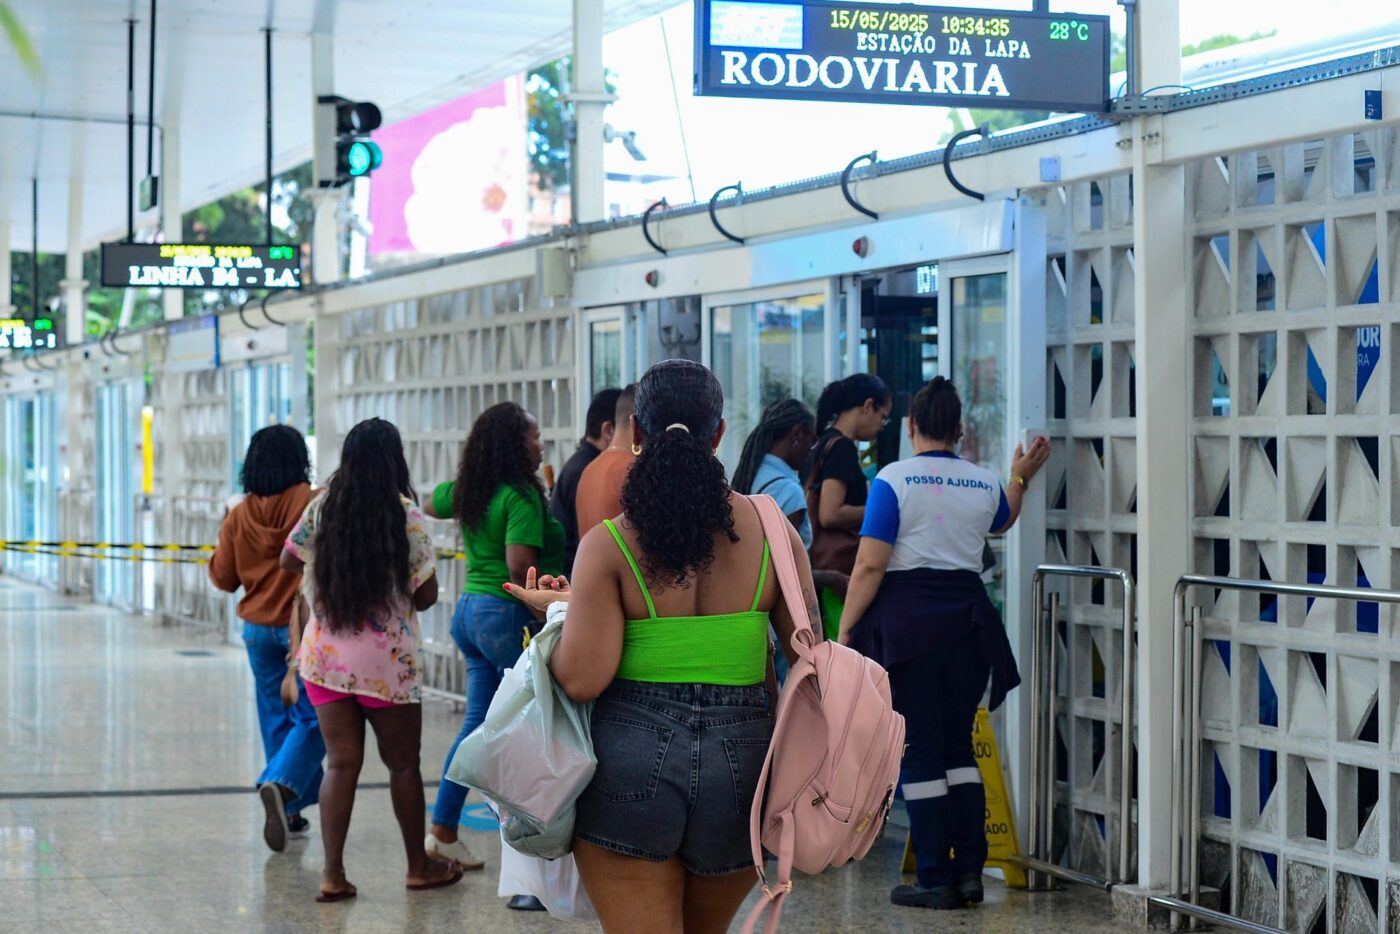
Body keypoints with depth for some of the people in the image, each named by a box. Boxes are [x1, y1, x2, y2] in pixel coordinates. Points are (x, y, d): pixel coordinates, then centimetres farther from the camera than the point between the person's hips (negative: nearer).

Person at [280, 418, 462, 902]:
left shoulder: (321, 507, -1)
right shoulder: (405, 514, -11)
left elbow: (289, 560, 15)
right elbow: (425, 595, -8)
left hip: (325, 656, 3)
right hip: (387, 661, -3)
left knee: (341, 762, 6)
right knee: (403, 763, 11)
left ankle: (333, 875, -1)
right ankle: (419, 866, 24)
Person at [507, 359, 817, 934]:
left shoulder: (608, 546, -8)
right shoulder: (771, 531, 0)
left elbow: (583, 679, -13)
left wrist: (554, 610, 6)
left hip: (632, 759, -3)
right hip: (741, 757, 3)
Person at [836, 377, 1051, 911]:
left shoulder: (893, 480, -7)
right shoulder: (985, 485, 7)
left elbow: (870, 565, -12)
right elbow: (1002, 522, 32)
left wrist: (845, 630, -7)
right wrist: (1021, 479, 46)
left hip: (906, 621, -4)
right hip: (967, 620, 4)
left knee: (921, 751, 1)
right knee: (958, 746, 15)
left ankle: (937, 879, 4)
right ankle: (969, 869, 12)